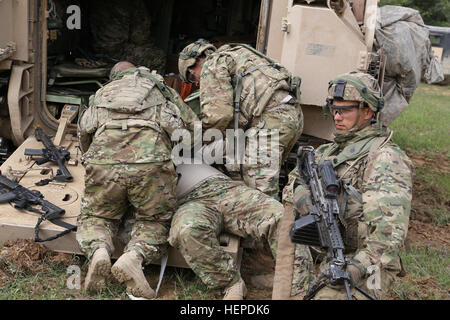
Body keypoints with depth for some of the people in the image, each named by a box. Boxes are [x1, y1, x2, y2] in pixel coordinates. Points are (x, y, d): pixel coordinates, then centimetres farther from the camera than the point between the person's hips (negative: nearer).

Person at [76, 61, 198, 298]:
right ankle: (134, 257, -12)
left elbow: (84, 138, 32)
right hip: (151, 163, -1)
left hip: (103, 163, 2)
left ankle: (98, 251, -7)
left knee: (95, 216, 24)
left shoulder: (101, 94, 34)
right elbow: (195, 128, 30)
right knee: (155, 221, 18)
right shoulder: (163, 90, 31)